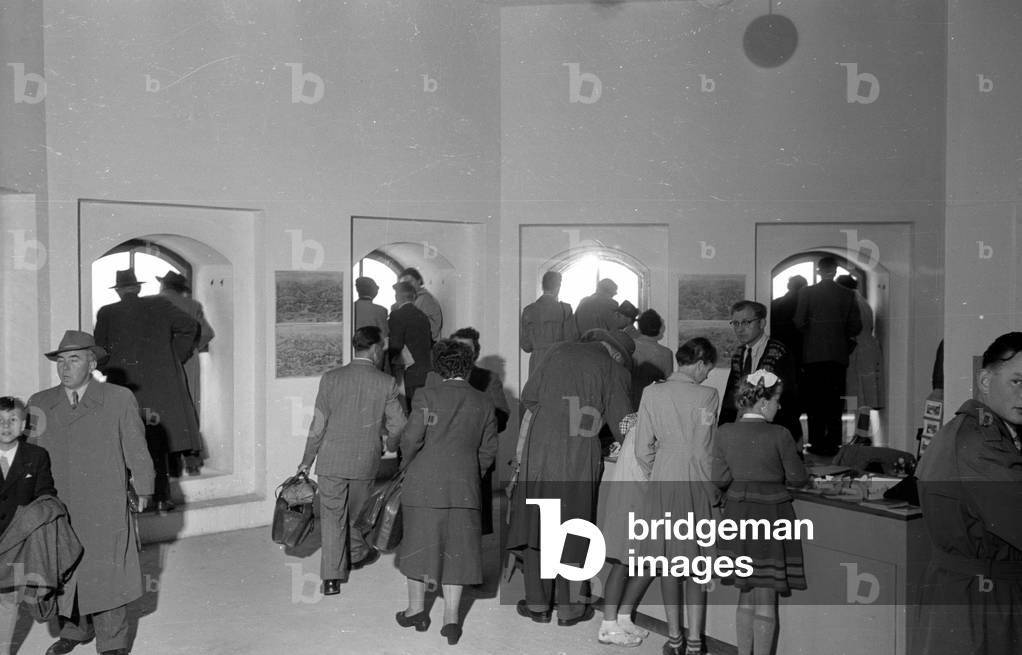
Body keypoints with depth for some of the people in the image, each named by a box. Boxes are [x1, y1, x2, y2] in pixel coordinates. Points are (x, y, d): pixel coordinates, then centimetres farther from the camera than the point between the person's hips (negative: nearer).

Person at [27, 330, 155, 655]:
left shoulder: (120, 400, -2)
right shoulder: (39, 404, 6)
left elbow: (136, 449, 3)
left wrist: (142, 490, 5)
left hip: (105, 510, -3)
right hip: (56, 510, 3)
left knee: (107, 576, 2)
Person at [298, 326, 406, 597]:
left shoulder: (330, 379, -6)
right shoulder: (386, 383, -9)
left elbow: (318, 425, -3)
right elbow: (398, 427, -4)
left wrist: (307, 461, 7)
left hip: (331, 460, 0)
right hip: (365, 460, 0)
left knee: (332, 515, 6)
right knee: (357, 511, 21)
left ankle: (331, 577, 3)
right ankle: (356, 553, 42)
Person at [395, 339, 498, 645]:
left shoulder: (426, 396, -9)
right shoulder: (483, 403, 2)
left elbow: (410, 440, -12)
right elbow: (489, 450, 5)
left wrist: (407, 465, 7)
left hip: (424, 485, -2)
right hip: (465, 488, 3)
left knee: (419, 543, 13)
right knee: (456, 550, 10)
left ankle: (417, 609, 25)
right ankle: (451, 617, 12)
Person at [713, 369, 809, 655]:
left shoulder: (725, 433, -4)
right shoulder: (779, 435, -15)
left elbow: (720, 479, -1)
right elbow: (798, 478, -5)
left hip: (738, 515, 4)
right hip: (772, 516, -4)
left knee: (746, 597, 18)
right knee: (766, 602, 6)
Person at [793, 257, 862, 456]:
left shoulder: (807, 293, -4)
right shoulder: (847, 294, 1)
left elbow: (799, 322, -7)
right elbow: (856, 326, 2)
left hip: (813, 354, -1)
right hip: (838, 354, 2)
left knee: (815, 400, 4)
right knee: (835, 400, 6)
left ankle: (817, 443, 3)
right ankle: (833, 443, 5)